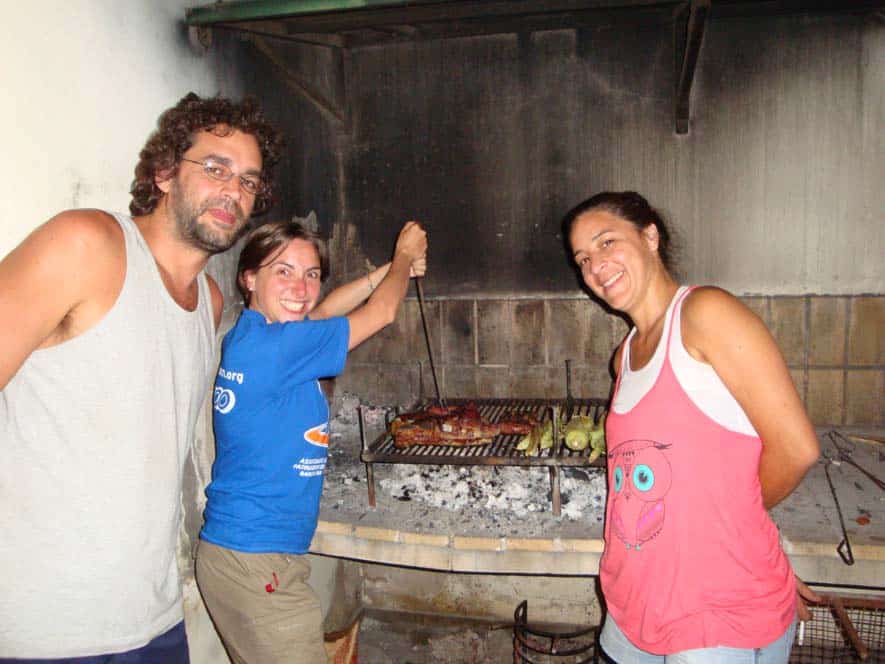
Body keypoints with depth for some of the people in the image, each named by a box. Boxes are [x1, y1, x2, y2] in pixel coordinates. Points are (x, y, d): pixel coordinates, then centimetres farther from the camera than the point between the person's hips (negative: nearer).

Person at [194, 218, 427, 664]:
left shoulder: (245, 336, 4)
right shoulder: (275, 346, -21)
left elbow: (320, 312, 22)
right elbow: (381, 313, -11)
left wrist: (389, 271, 21)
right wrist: (406, 254, 7)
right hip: (255, 562, -9)